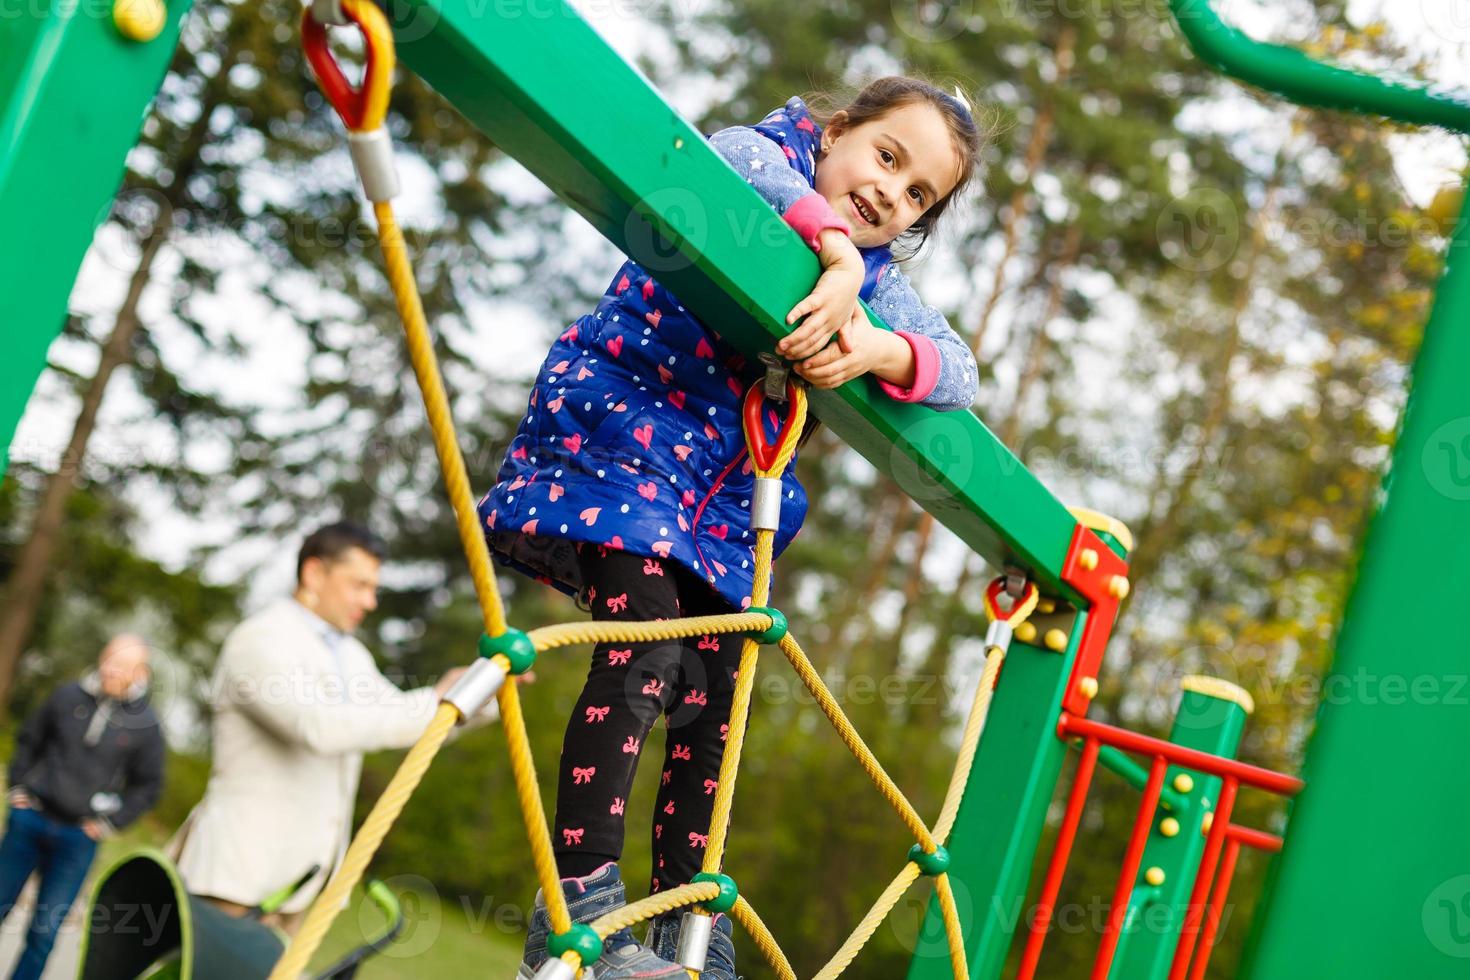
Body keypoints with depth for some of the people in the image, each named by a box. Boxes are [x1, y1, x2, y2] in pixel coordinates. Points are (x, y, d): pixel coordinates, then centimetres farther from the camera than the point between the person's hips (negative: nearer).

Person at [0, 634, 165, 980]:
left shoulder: (146, 725, -6)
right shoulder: (67, 696, -3)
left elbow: (148, 786, 4)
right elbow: (29, 740, 12)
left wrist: (109, 822, -2)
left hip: (78, 838, -1)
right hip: (29, 820, 1)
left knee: (44, 932, 0)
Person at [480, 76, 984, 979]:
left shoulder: (880, 286, 11)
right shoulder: (759, 155, -2)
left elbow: (959, 372, -3)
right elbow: (738, 162, -27)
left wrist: (879, 352, -24)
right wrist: (834, 250, -40)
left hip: (714, 490, 7)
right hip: (613, 435, -6)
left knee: (712, 694, 4)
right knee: (643, 651, -23)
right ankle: (581, 905, -19)